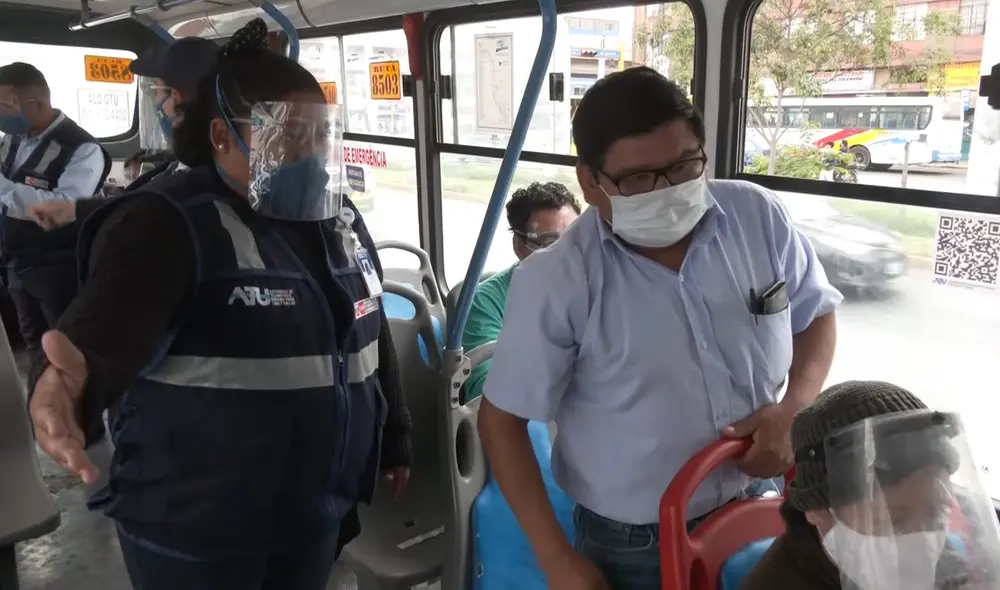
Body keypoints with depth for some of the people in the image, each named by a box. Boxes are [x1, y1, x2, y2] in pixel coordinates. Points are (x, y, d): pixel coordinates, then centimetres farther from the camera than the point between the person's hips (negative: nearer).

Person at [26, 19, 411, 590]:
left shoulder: (342, 221, 4)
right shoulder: (167, 224, -17)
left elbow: (372, 338, 12)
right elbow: (111, 318, -35)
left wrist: (395, 438, 16)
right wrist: (73, 380, -57)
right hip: (195, 530, -5)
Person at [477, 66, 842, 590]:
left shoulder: (759, 217, -10)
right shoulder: (555, 282, -21)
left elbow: (816, 316, 7)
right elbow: (502, 420, -13)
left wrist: (793, 407, -11)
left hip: (763, 515, 4)